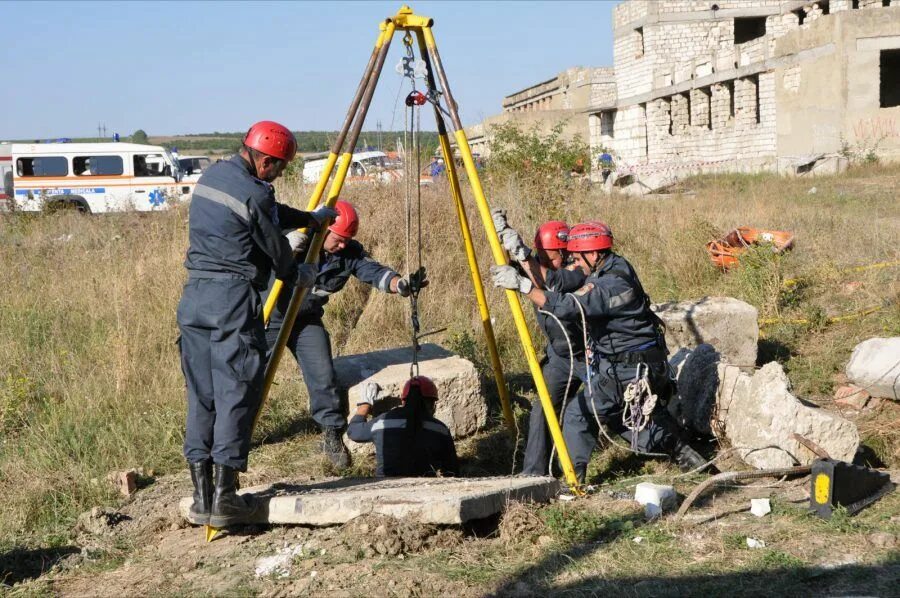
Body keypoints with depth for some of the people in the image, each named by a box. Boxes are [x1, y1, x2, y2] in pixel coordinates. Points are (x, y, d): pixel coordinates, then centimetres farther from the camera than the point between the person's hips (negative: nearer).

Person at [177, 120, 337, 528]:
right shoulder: (254, 195, -12)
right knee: (235, 395, -4)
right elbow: (275, 249, -1)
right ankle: (224, 498, -5)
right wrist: (300, 276, 19)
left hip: (194, 296, 8)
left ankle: (202, 497, 11)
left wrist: (311, 219, 36)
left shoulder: (210, 176, 15)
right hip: (233, 300, -8)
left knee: (201, 396, 10)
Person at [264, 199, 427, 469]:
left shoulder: (350, 252, -9)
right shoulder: (295, 237, -21)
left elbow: (375, 272, -19)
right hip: (269, 317, -3)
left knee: (323, 375, -12)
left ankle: (332, 435, 2)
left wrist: (402, 284, -39)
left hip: (306, 320, 3)